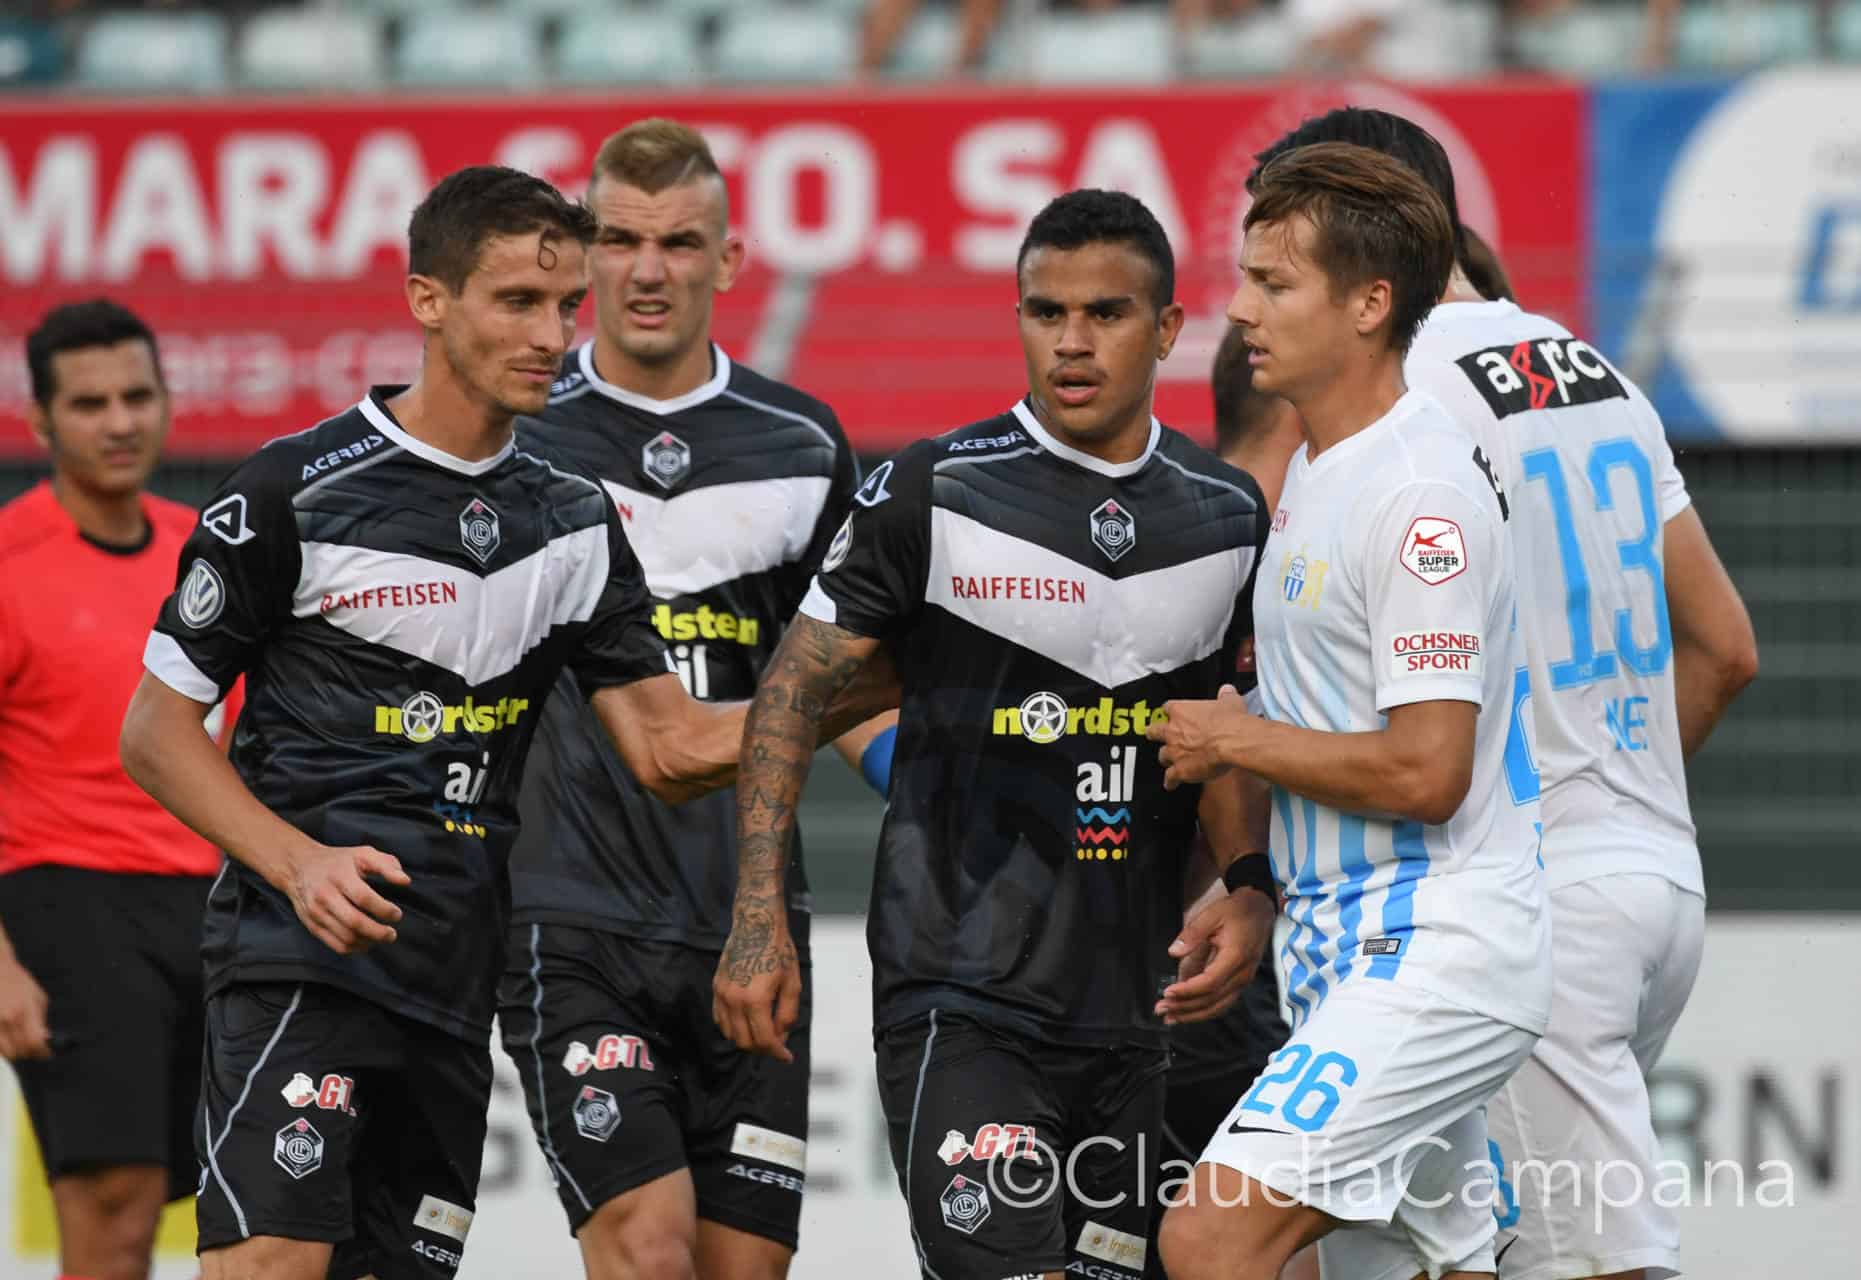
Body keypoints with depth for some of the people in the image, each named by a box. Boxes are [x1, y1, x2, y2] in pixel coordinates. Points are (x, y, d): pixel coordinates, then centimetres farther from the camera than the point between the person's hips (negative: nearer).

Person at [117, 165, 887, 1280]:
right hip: (298, 951, -6)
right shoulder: (297, 490, -5)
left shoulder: (576, 518, 12)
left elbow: (667, 745, 10)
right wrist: (298, 863, -16)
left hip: (457, 980, 6)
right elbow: (157, 731, -2)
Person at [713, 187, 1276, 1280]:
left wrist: (1250, 890, 0)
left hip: (1134, 1007, 5)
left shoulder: (1227, 514, 7)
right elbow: (796, 690, -1)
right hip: (961, 995, -5)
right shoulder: (937, 492, -6)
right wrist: (759, 921, -8)